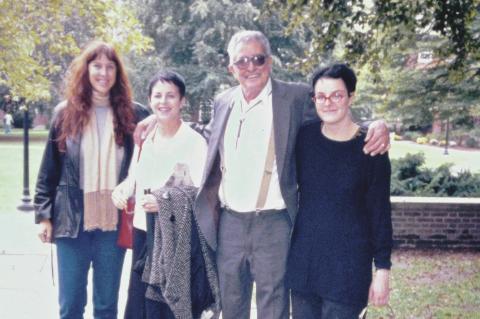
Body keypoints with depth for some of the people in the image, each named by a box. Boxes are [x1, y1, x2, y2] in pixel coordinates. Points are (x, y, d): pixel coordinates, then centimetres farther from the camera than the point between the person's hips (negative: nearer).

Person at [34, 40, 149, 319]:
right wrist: (44, 214, 0)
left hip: (114, 223, 0)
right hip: (72, 221, 0)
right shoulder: (66, 113, 2)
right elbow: (49, 169, 5)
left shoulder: (133, 115, 2)